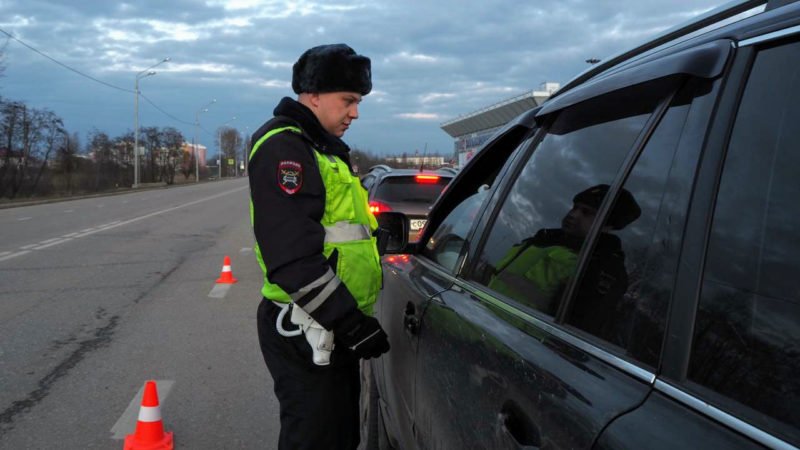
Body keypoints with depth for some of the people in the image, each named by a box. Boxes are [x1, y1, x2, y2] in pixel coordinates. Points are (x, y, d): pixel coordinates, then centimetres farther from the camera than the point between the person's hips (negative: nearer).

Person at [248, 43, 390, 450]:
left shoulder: (321, 149, 19)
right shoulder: (284, 147, -16)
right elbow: (294, 255, -25)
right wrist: (351, 323, -23)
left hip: (333, 331, 10)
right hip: (305, 337, -10)